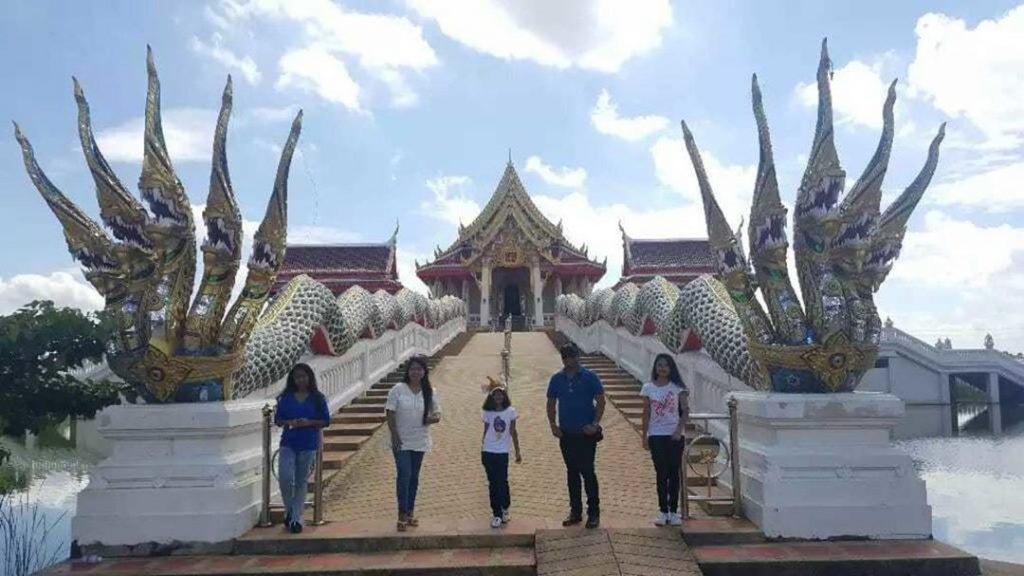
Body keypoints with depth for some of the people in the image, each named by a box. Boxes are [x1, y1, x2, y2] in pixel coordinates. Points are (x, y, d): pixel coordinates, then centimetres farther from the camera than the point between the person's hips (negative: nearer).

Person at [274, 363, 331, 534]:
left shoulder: (317, 398, 1)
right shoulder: (286, 398, 5)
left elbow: (326, 421, 0)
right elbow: (277, 419, 7)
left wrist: (309, 422, -16)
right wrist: (289, 422, -14)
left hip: (308, 445, -1)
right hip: (288, 444, 1)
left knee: (301, 482, 5)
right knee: (285, 478, -12)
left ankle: (296, 518, 16)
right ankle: (289, 511, 14)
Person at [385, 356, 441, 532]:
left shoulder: (429, 392, 1)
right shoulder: (398, 389, -8)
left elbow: (437, 413, 6)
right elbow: (390, 414, -8)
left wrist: (434, 418, -18)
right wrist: (395, 436, -14)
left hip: (420, 442, 4)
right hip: (401, 441, -4)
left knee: (414, 477, 12)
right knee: (404, 475, -11)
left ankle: (410, 512, 24)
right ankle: (402, 514, -2)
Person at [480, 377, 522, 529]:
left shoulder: (510, 411, -2)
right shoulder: (488, 412, 1)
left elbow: (513, 432, 5)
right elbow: (485, 432, 8)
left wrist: (518, 451, 6)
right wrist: (482, 449, 9)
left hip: (502, 452, -1)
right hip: (488, 452, 1)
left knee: (502, 482, -1)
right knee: (493, 483, 4)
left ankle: (505, 508, 23)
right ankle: (496, 514, 12)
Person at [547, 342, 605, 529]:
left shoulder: (589, 377, -6)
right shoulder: (557, 379, 4)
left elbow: (600, 401, -5)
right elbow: (551, 403, 11)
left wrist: (595, 423, -14)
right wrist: (553, 424, 0)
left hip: (587, 433, -4)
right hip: (566, 434, 4)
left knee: (588, 472, -2)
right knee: (572, 473, 11)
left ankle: (594, 512, 9)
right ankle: (575, 511, 22)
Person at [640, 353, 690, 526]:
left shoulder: (678, 387, -1)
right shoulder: (648, 388, 2)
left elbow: (685, 411, -3)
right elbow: (646, 414, 5)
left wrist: (679, 430, -14)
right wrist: (645, 436, 2)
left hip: (674, 435, -1)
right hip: (656, 435, 1)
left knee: (674, 473, 4)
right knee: (661, 473, 3)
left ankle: (674, 511, 12)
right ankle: (663, 511, 9)